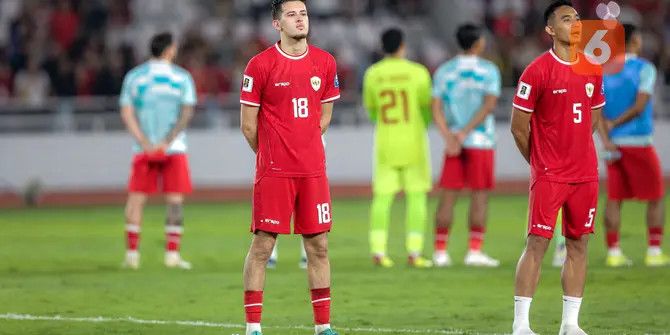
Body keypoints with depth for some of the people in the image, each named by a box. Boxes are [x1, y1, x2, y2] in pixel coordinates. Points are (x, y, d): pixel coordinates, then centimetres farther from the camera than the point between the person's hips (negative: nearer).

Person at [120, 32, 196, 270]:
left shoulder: (133, 76, 7)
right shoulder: (182, 77, 3)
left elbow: (127, 113, -2)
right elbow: (187, 113, -7)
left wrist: (145, 143, -8)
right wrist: (168, 142, -10)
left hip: (144, 150, 1)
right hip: (174, 150, -1)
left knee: (136, 199, 6)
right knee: (175, 200, 1)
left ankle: (132, 253, 1)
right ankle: (172, 254, -4)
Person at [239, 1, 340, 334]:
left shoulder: (325, 63, 7)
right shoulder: (260, 65, -6)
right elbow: (248, 125, -1)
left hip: (313, 169, 4)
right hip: (273, 170, -4)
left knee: (318, 246, 6)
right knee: (262, 246, -3)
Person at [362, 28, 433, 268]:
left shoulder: (372, 74, 1)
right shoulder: (418, 72, -6)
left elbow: (371, 111, 9)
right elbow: (427, 109, 0)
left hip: (385, 143, 2)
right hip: (413, 142, -2)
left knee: (382, 197, 5)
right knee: (417, 197, 3)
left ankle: (378, 250, -5)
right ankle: (414, 252, -3)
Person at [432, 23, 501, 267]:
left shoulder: (444, 72, 6)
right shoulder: (489, 71, -3)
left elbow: (436, 109, -3)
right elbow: (489, 105, -14)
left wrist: (450, 138, -12)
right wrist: (465, 133, -15)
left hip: (454, 141, 3)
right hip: (481, 141, -3)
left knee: (448, 196, 5)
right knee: (480, 195, 0)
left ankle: (440, 252, 4)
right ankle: (475, 251, -5)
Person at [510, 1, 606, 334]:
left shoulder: (593, 69, 8)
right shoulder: (537, 71, -10)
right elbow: (518, 126, -5)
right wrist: (540, 160, 5)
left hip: (585, 173, 5)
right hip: (548, 176, -5)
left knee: (578, 244, 6)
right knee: (537, 243, -6)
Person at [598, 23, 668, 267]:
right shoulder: (644, 69, -7)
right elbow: (640, 106, -16)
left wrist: (606, 139, -6)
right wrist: (615, 123, -8)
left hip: (614, 144, 5)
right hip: (639, 143, -5)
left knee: (614, 199, 5)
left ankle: (613, 253, 2)